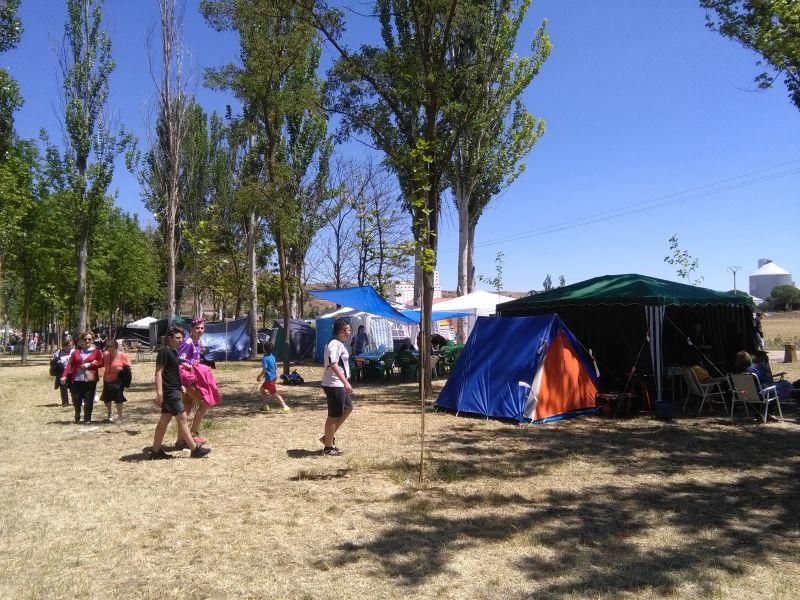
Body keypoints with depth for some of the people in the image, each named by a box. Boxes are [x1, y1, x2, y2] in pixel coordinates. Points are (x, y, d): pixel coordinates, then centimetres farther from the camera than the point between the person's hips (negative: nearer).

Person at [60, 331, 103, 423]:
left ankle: (87, 419, 9)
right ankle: (77, 418, 26)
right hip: (77, 379, 2)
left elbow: (101, 363, 4)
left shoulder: (96, 352, 6)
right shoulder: (76, 351, 10)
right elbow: (70, 364, 5)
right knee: (76, 400, 4)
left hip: (90, 379, -2)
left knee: (88, 401, -2)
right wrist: (64, 375, -5)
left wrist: (90, 364, -9)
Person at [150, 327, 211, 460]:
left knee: (164, 421, 11)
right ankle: (195, 449, -2)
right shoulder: (164, 352, -13)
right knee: (183, 419, -6)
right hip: (170, 393, -9)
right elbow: (158, 373, -18)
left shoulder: (173, 352, 15)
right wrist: (159, 393, -24)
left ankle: (155, 451, 17)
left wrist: (180, 386, 22)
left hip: (173, 391, 9)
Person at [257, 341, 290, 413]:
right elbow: (276, 367, 13)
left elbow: (264, 370, -19)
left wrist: (259, 377, -6)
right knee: (262, 389, 22)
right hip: (274, 377, 9)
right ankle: (265, 406, 25)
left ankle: (285, 407, -12)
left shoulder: (265, 359, -17)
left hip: (270, 378, -9)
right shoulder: (272, 357, 8)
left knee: (274, 393, -7)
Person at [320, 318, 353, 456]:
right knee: (334, 416, -1)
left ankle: (328, 437, 24)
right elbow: (333, 365, -29)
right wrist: (345, 382, -32)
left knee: (348, 408, 20)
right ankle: (328, 447, 10)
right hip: (334, 385, -11)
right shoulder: (335, 345, -18)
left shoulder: (339, 344, 15)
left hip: (338, 384, 11)